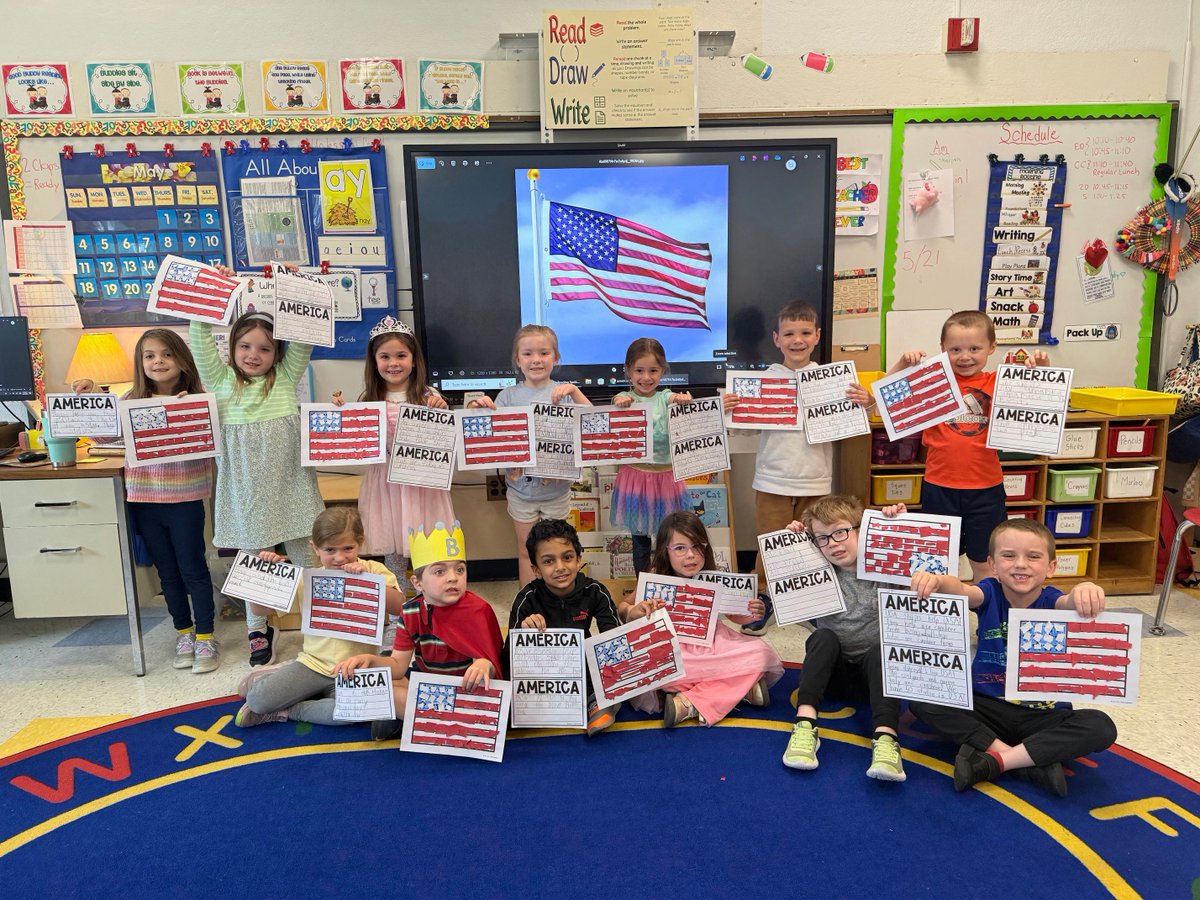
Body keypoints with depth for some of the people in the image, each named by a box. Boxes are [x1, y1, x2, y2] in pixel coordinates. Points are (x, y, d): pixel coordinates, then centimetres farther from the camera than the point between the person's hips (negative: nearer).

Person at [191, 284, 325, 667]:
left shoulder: (286, 377, 4)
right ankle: (257, 629, 27)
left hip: (286, 482, -1)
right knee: (250, 556, 12)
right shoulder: (222, 380, 6)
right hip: (243, 486, 1)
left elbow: (304, 338, -5)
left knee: (304, 552, 7)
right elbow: (200, 337, -1)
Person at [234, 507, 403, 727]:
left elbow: (400, 607, -17)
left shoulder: (373, 570, -3)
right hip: (313, 662, 1)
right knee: (257, 699, -20)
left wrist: (368, 578, -26)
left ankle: (286, 711, -8)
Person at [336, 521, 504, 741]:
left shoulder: (478, 610, -19)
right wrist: (369, 659, -26)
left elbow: (486, 660, -23)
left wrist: (483, 665, -48)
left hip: (463, 687, -3)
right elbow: (398, 664, -6)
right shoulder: (411, 611, -6)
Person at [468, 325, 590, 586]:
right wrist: (480, 408, -21)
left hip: (556, 488, -1)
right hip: (521, 488, 1)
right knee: (526, 551, 12)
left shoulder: (563, 391, -4)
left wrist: (574, 391, -27)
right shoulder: (508, 395, -1)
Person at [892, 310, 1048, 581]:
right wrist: (903, 363, -15)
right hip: (939, 487, 0)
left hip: (986, 488, 0)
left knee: (983, 564, 15)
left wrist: (1043, 370, -15)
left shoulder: (998, 383, -1)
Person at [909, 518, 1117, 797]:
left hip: (1044, 714, 0)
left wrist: (1084, 592, -59)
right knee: (921, 699, -22)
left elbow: (1070, 603, -33)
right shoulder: (991, 593, -7)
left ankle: (993, 762, -22)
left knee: (1101, 727, -27)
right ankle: (1031, 761, -22)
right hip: (987, 707, 1)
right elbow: (962, 590, -31)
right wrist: (938, 581, -56)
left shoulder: (1050, 600, -9)